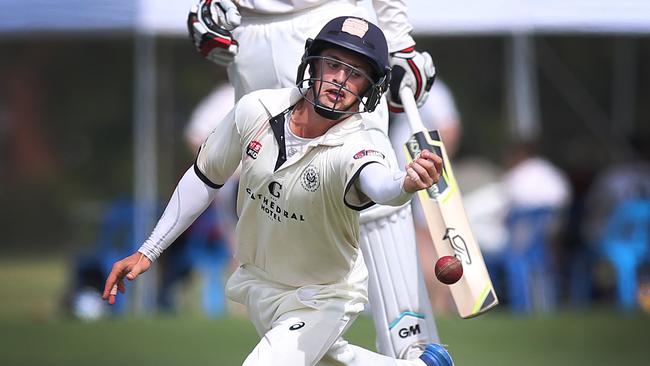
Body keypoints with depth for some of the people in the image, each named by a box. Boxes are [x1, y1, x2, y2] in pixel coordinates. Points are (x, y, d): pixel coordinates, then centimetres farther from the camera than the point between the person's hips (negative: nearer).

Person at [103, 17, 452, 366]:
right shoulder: (255, 111, -17)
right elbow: (205, 178, -3)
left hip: (322, 297, -6)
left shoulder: (354, 150, -31)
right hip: (257, 282, 6)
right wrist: (147, 252, -2)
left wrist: (408, 183, -80)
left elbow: (380, 185, -55)